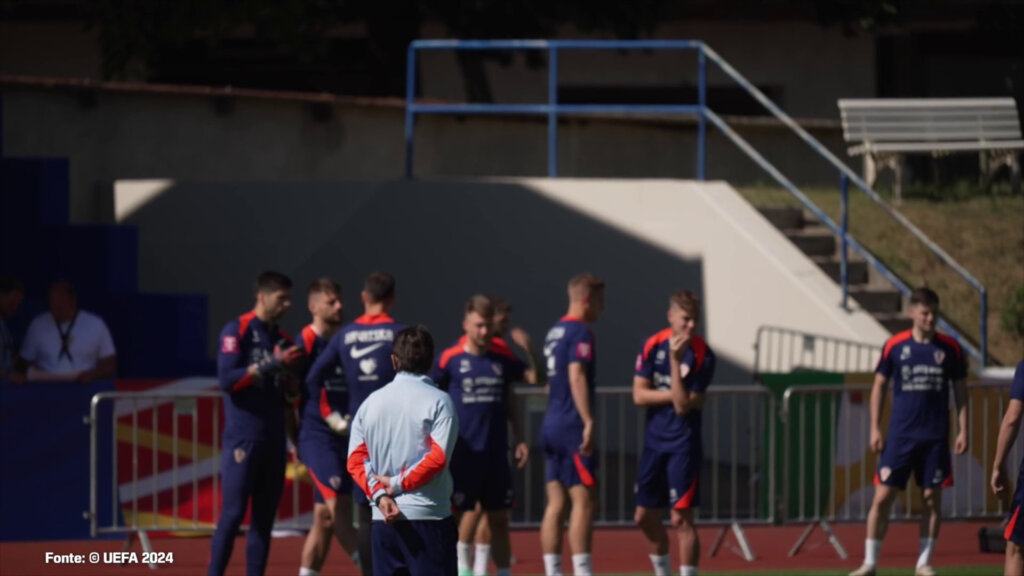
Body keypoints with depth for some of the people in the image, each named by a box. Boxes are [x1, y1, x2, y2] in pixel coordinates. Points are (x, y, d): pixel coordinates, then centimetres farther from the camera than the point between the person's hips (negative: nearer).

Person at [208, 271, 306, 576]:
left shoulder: (283, 340, 15)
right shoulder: (237, 331, -3)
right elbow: (227, 379, -15)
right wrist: (272, 365, -18)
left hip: (274, 440, 6)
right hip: (242, 440, -6)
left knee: (264, 518, 5)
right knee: (233, 514, -9)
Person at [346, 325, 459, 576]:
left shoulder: (371, 402, 10)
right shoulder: (438, 401, -5)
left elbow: (355, 460, 4)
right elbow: (438, 458, -14)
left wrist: (379, 494, -5)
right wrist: (399, 484, -6)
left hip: (383, 519, 5)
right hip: (427, 517, -5)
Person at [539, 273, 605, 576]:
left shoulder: (554, 332, 17)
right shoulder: (580, 332, -10)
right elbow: (577, 377, -20)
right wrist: (588, 421, -23)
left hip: (551, 424, 9)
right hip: (571, 426, -9)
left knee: (556, 503, 7)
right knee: (583, 501, -8)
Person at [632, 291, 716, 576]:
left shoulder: (702, 356, -13)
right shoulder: (653, 346, -1)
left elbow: (682, 405, -20)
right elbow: (639, 394, -4)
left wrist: (675, 360, -26)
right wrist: (676, 395, -15)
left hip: (683, 444, -5)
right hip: (654, 442, 5)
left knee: (681, 519, -10)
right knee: (645, 517, 14)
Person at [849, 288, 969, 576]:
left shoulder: (950, 348, 2)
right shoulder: (894, 346, 0)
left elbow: (960, 390, 8)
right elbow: (879, 385, 7)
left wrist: (963, 431, 1)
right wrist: (875, 429, 2)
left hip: (935, 437, 1)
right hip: (900, 435, -1)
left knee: (932, 498, 3)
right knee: (883, 496, -4)